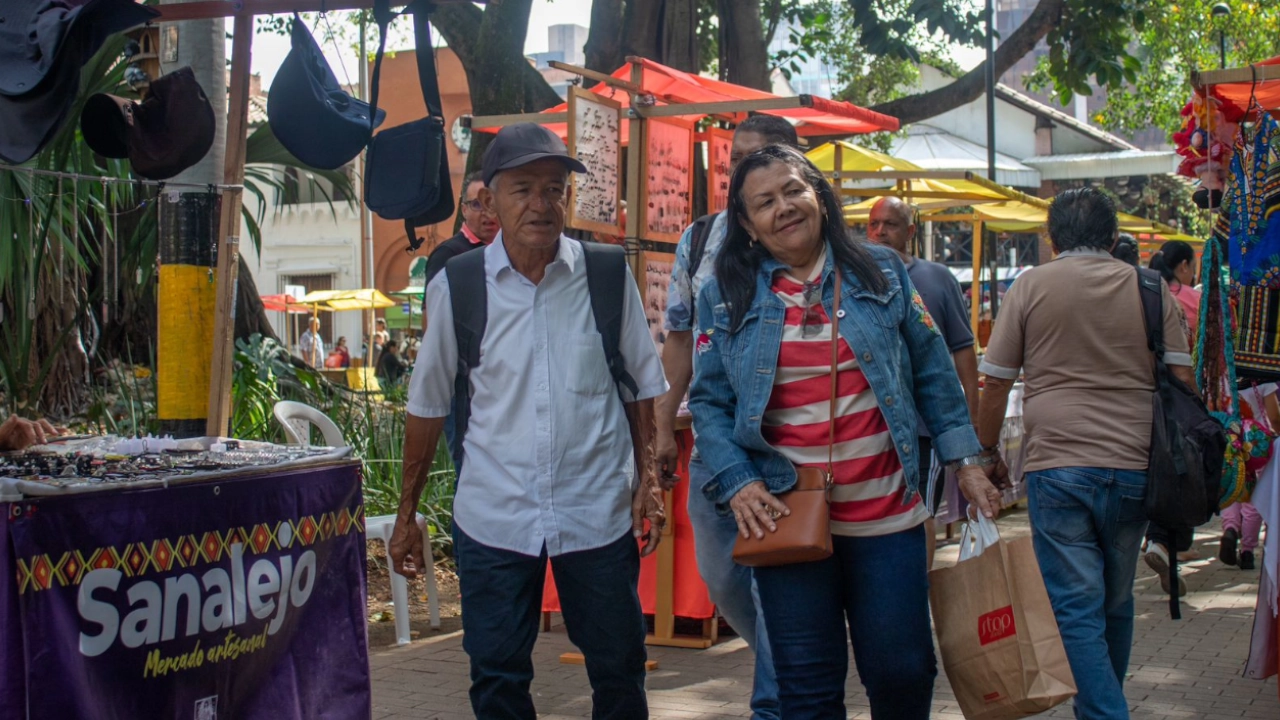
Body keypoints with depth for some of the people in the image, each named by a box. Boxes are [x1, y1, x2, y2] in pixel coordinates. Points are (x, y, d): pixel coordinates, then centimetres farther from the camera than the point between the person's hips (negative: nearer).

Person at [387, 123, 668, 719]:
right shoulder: (457, 287, -2)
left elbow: (640, 386, 9)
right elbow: (428, 403, 6)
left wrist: (647, 479, 2)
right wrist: (407, 513, 9)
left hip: (598, 510, 0)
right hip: (492, 515, 0)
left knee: (618, 669, 11)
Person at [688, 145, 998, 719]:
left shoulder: (880, 273, 6)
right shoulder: (725, 298, 4)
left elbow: (932, 373, 9)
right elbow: (709, 402, 4)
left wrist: (965, 461, 5)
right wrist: (737, 483, -10)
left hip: (888, 515, 1)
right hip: (785, 519, 0)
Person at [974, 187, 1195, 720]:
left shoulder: (1031, 286, 2)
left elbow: (995, 382, 2)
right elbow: (1181, 379, 6)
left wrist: (988, 452, 14)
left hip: (1057, 467, -3)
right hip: (1135, 466, 3)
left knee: (1076, 611, -2)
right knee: (1116, 604, 18)